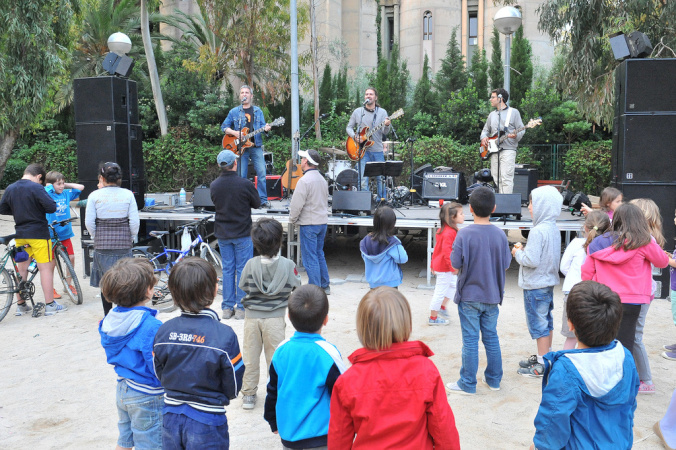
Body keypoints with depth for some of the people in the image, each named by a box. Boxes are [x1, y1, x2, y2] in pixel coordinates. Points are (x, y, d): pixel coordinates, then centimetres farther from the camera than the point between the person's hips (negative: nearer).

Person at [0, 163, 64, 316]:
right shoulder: (36, 188, -13)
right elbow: (51, 207, -19)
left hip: (20, 234, 6)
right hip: (38, 233, -6)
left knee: (22, 269, 14)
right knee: (45, 268, 0)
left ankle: (20, 305, 21)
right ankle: (50, 305, 2)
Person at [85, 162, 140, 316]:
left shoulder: (95, 195, -4)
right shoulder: (128, 194, -2)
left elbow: (89, 222, -4)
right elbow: (135, 222, -5)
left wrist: (97, 238, 12)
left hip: (102, 246, 0)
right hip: (124, 246, 0)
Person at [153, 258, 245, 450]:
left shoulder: (164, 331, -9)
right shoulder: (224, 335, -22)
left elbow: (160, 375, 4)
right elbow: (233, 388, -12)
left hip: (171, 417, 4)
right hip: (206, 421, -4)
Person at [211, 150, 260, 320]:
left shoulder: (214, 185, -3)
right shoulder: (245, 184, -16)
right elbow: (257, 203, -2)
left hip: (222, 234, 4)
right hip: (243, 233, -4)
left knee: (227, 270, 12)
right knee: (243, 270, 5)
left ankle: (227, 308, 16)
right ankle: (241, 308, 9)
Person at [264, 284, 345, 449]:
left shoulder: (281, 351, -3)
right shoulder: (328, 353, -17)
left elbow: (272, 392, 9)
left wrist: (274, 423, 24)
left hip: (288, 436, 5)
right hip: (322, 436, -5)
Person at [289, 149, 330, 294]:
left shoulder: (304, 180, -17)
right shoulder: (322, 179, 9)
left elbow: (297, 204, -18)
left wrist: (292, 220, -2)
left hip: (309, 224, -8)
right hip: (322, 222, 8)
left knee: (310, 258, -1)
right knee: (319, 254, 18)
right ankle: (325, 286, 25)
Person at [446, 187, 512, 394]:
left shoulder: (464, 234, -16)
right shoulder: (500, 234, -4)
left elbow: (456, 266, -12)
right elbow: (505, 265, 4)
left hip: (469, 295, -4)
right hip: (492, 295, 4)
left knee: (470, 340, 4)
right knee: (491, 338, 16)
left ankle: (468, 384, 13)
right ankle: (494, 379, 28)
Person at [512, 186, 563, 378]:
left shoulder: (537, 231, -22)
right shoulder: (554, 229, 7)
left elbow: (532, 260, -25)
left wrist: (518, 253, -8)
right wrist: (524, 250, 9)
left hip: (535, 286, -9)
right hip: (549, 281, 9)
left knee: (539, 325, 0)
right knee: (547, 322, 18)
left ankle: (541, 365, 9)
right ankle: (544, 357, 31)